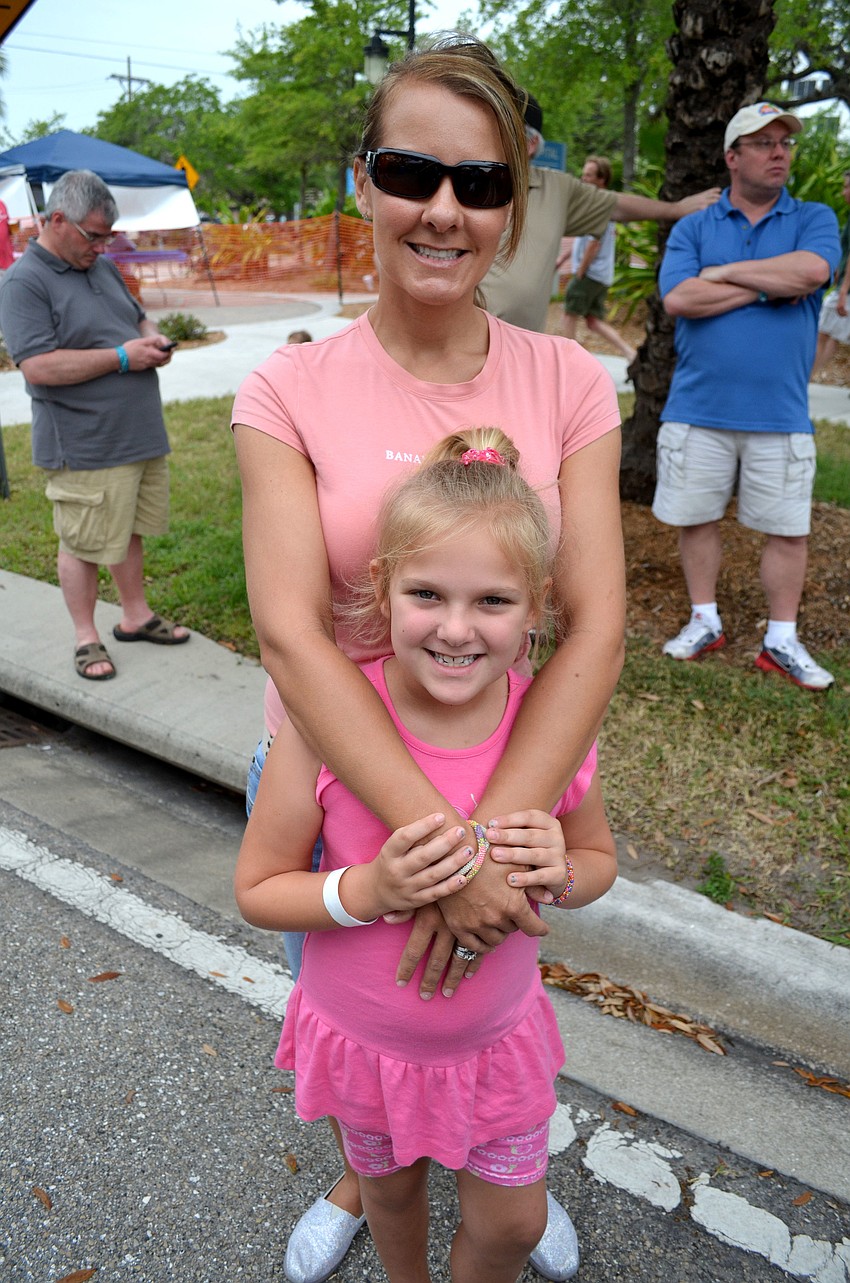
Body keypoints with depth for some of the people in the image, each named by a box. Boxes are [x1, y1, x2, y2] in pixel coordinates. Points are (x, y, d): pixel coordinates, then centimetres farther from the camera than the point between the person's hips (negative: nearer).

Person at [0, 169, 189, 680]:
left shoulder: (103, 267, 13)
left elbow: (138, 316, 28)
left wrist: (153, 338, 3)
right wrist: (122, 356, -20)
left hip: (142, 435, 8)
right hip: (86, 448, -7)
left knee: (130, 531, 18)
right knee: (84, 543, 4)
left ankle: (136, 616, 33)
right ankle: (86, 637, 19)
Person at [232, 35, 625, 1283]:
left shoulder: (569, 385, -10)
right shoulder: (291, 391, -13)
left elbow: (595, 626, -16)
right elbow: (290, 631, -22)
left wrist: (494, 830, -26)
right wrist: (436, 836, -29)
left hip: (513, 770, 1)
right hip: (332, 771, 0)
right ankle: (364, 1172, 60)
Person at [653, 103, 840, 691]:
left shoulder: (814, 219, 9)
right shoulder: (693, 228, 7)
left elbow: (811, 270, -15)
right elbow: (678, 298, -12)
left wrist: (724, 272, -7)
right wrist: (772, 284, -9)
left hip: (781, 415, 0)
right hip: (698, 409, 0)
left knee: (788, 528, 4)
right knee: (696, 518, 7)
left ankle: (782, 641, 17)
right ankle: (705, 621, 25)